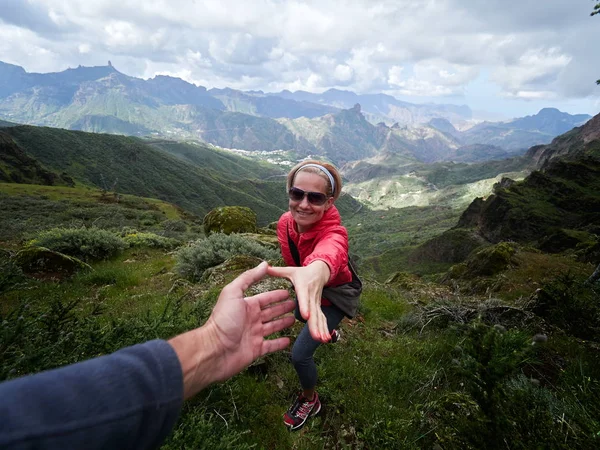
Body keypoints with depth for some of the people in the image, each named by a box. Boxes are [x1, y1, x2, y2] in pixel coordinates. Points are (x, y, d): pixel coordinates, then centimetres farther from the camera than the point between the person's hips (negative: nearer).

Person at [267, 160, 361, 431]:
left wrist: (317, 270, -89)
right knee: (300, 316, 35)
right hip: (307, 284, 7)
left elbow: (331, 252, -70)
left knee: (300, 354, -11)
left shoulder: (333, 231, -42)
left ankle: (309, 400, 23)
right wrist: (302, 276, -16)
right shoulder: (285, 223, -24)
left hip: (335, 293, -6)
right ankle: (328, 331, 71)